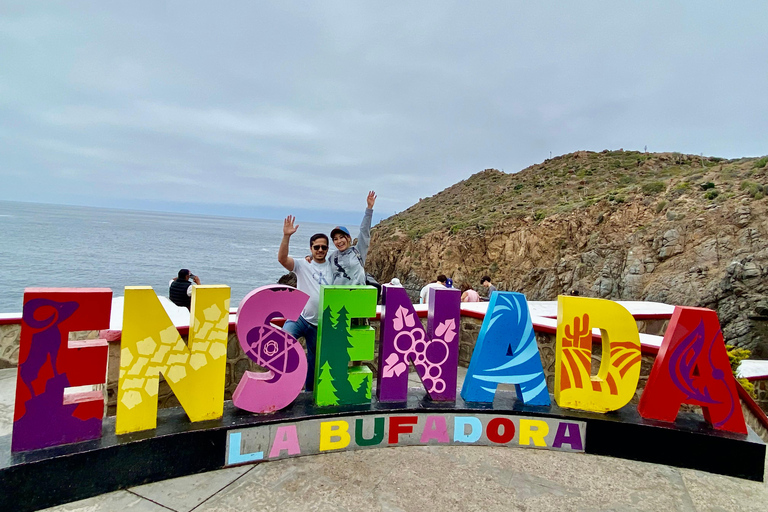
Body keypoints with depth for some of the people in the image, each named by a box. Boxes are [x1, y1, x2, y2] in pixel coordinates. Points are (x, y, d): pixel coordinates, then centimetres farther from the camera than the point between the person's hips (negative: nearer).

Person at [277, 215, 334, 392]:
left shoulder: (333, 267, 5)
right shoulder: (302, 265, -2)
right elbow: (282, 259, -19)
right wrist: (286, 236, -29)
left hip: (320, 324, 3)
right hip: (299, 317, -2)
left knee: (313, 362, 17)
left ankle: (310, 392, 37)